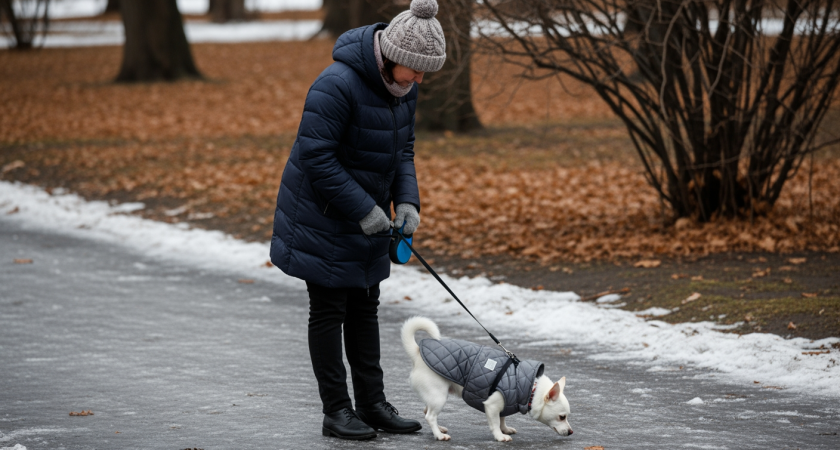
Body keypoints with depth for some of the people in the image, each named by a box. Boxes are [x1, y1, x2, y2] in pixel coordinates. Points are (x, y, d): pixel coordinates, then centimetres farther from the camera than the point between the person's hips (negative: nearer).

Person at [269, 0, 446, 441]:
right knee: (329, 311, 0)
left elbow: (402, 149, 9)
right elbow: (316, 157, -27)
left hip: (366, 216, 8)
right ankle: (336, 409, 8)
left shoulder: (402, 87, -2)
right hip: (322, 217, -8)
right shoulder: (338, 85, -28)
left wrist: (407, 200, -7)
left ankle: (372, 403, 19)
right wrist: (363, 209, -25)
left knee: (364, 307, 12)